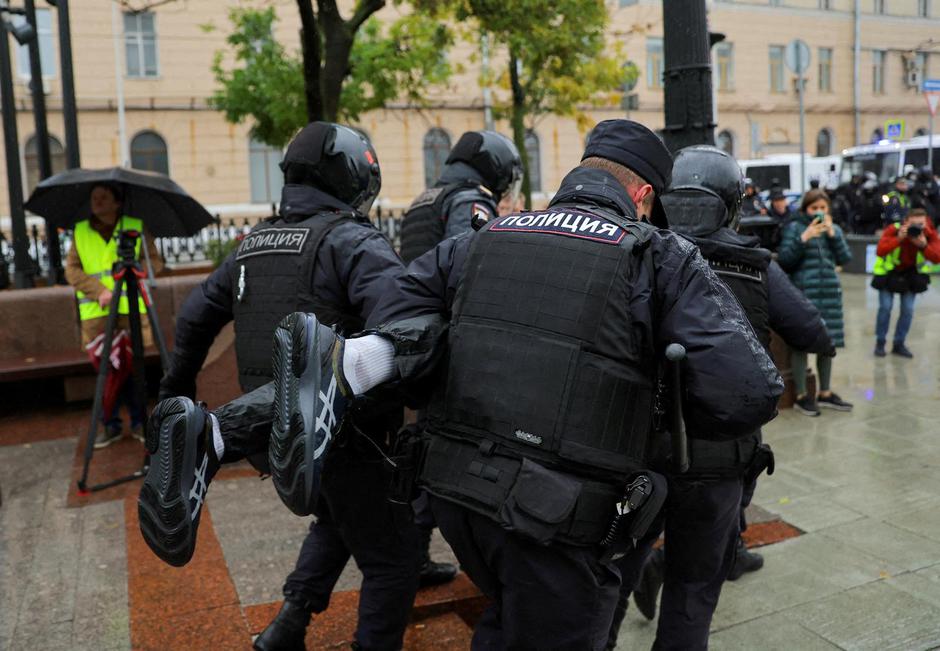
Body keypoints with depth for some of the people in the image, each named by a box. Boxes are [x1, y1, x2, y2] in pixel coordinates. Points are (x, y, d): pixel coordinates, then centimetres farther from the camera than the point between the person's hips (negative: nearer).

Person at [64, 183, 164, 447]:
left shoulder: (136, 227, 8)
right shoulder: (80, 231, 11)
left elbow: (155, 261, 5)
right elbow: (71, 269, 5)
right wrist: (99, 290, -10)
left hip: (131, 309, -1)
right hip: (95, 312, 1)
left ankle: (139, 422, 11)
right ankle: (110, 424, 14)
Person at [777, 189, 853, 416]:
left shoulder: (834, 228, 14)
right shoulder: (794, 228, 1)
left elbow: (845, 258, 4)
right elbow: (784, 260, -7)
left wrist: (832, 233, -5)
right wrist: (804, 238, -14)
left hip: (830, 291, 5)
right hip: (803, 292, -5)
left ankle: (825, 393, 22)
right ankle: (801, 396, 7)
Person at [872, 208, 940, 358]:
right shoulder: (893, 229, -24)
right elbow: (880, 251, -35)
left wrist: (924, 246, -41)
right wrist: (899, 239, -44)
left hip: (911, 274, 3)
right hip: (888, 273, -3)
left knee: (908, 309, 1)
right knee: (885, 306, -6)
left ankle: (899, 344, 15)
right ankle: (880, 343, 10)